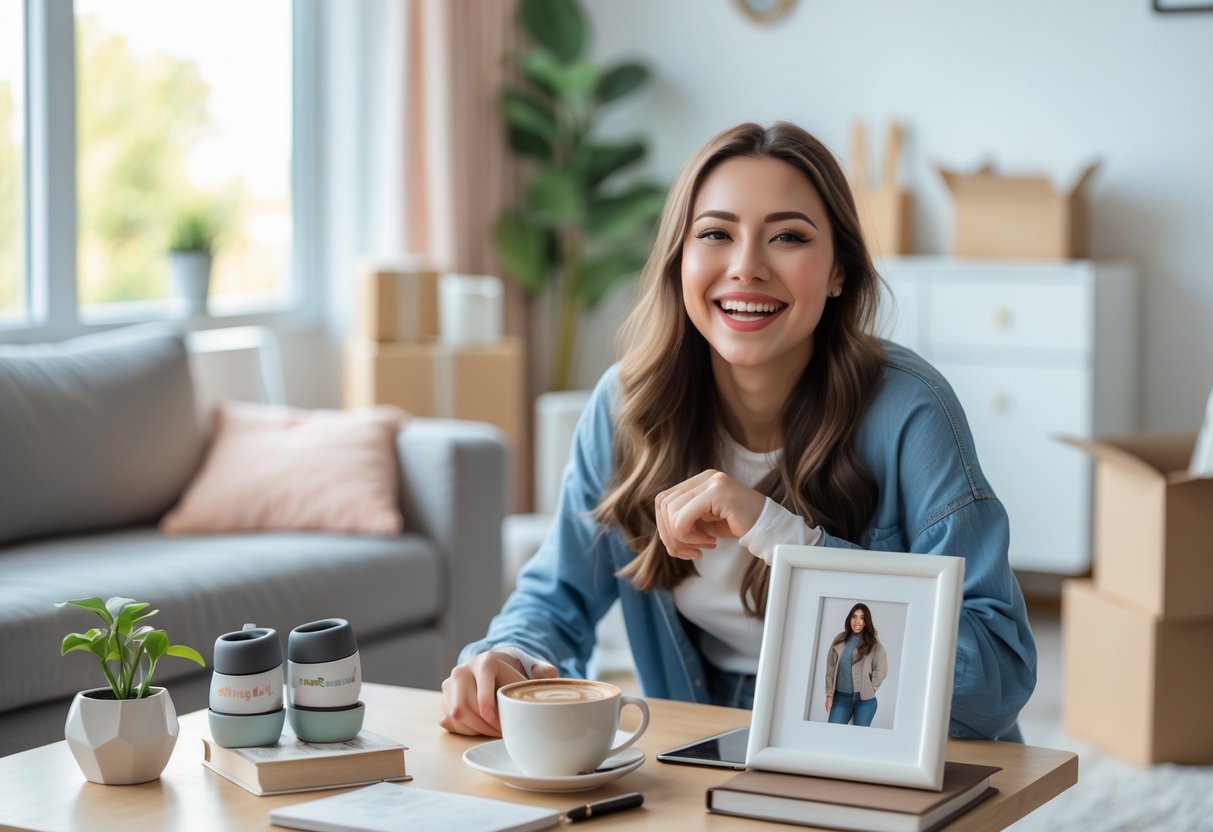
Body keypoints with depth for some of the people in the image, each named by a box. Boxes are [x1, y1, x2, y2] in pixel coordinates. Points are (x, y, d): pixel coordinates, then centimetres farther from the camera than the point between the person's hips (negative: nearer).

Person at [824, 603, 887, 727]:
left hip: (865, 699, -2)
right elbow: (830, 668, 8)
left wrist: (868, 690, -5)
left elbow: (881, 670, -4)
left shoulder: (873, 644, -2)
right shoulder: (839, 640, 7)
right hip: (841, 697, 3)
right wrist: (829, 694, 3)